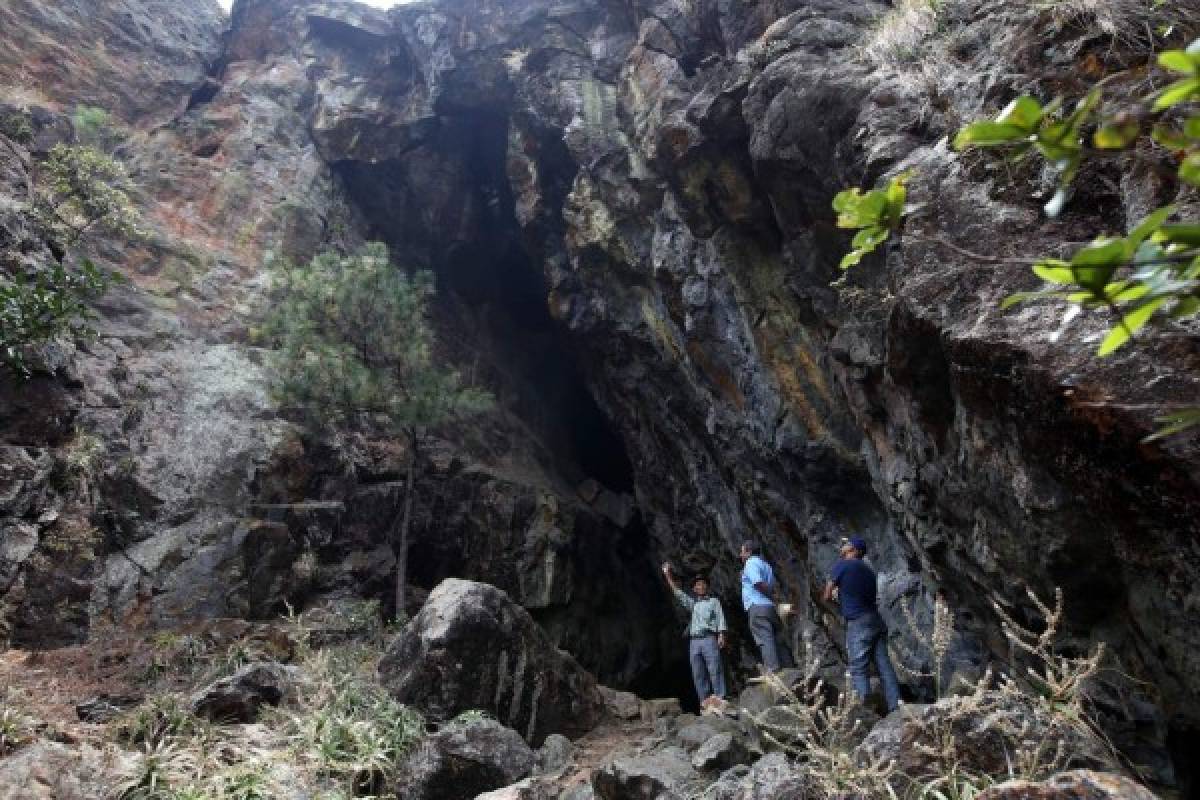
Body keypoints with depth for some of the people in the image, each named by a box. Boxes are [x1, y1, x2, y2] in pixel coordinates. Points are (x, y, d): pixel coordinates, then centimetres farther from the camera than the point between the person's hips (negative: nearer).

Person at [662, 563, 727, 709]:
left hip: (709, 638, -4)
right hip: (694, 641, 4)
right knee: (698, 674, -2)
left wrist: (721, 635, -9)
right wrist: (668, 575, 13)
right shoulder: (692, 604, 25)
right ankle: (704, 700, -3)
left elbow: (720, 619, 6)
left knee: (714, 670, -12)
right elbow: (677, 592, 20)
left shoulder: (714, 601, 16)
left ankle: (720, 697, -15)